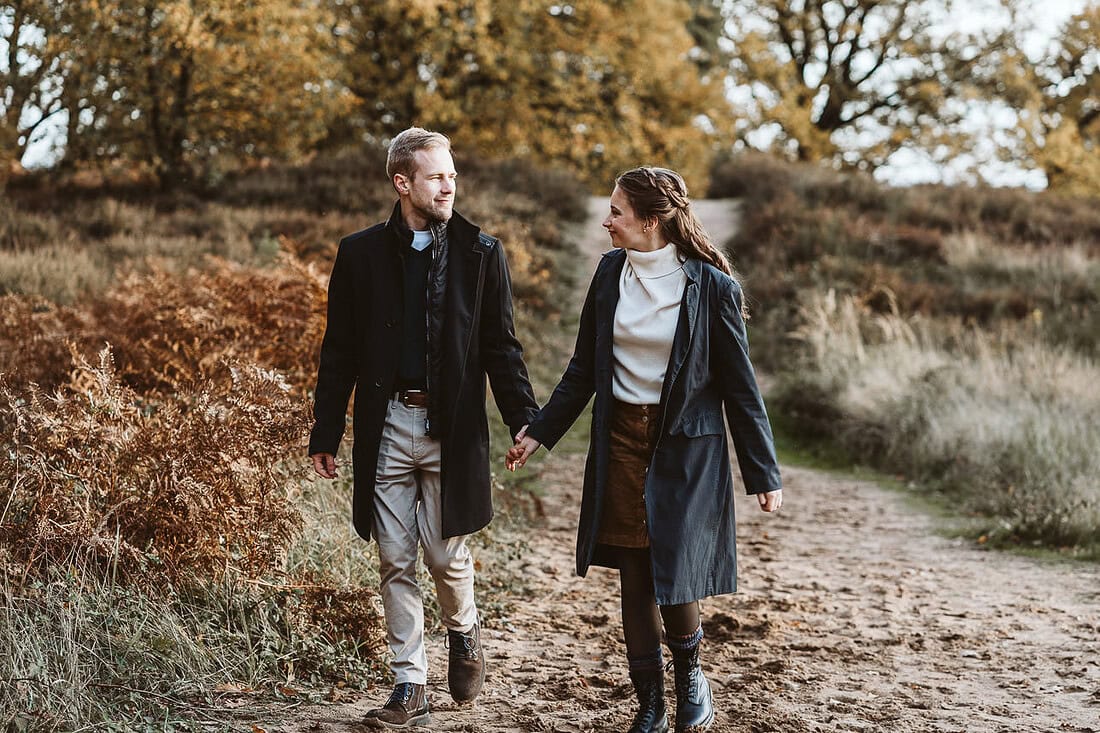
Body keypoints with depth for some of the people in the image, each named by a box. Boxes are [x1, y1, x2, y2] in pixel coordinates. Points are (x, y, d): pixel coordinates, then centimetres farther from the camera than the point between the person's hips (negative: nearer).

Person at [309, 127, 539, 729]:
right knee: (395, 561, 5)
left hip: (452, 430, -1)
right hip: (386, 427, 1)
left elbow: (500, 346, 3)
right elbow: (339, 352, 7)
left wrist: (525, 421, -7)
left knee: (446, 555, 1)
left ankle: (463, 633, 34)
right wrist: (324, 434, 5)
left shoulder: (480, 253, 2)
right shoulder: (360, 253, 4)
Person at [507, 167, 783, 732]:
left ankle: (689, 673, 26)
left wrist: (763, 474, -5)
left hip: (685, 449, -4)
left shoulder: (711, 286, -10)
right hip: (621, 440, 4)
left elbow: (738, 384, -6)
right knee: (634, 578, 7)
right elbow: (584, 367, 12)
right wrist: (540, 431, 11)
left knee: (672, 578, -6)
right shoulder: (611, 270, 3)